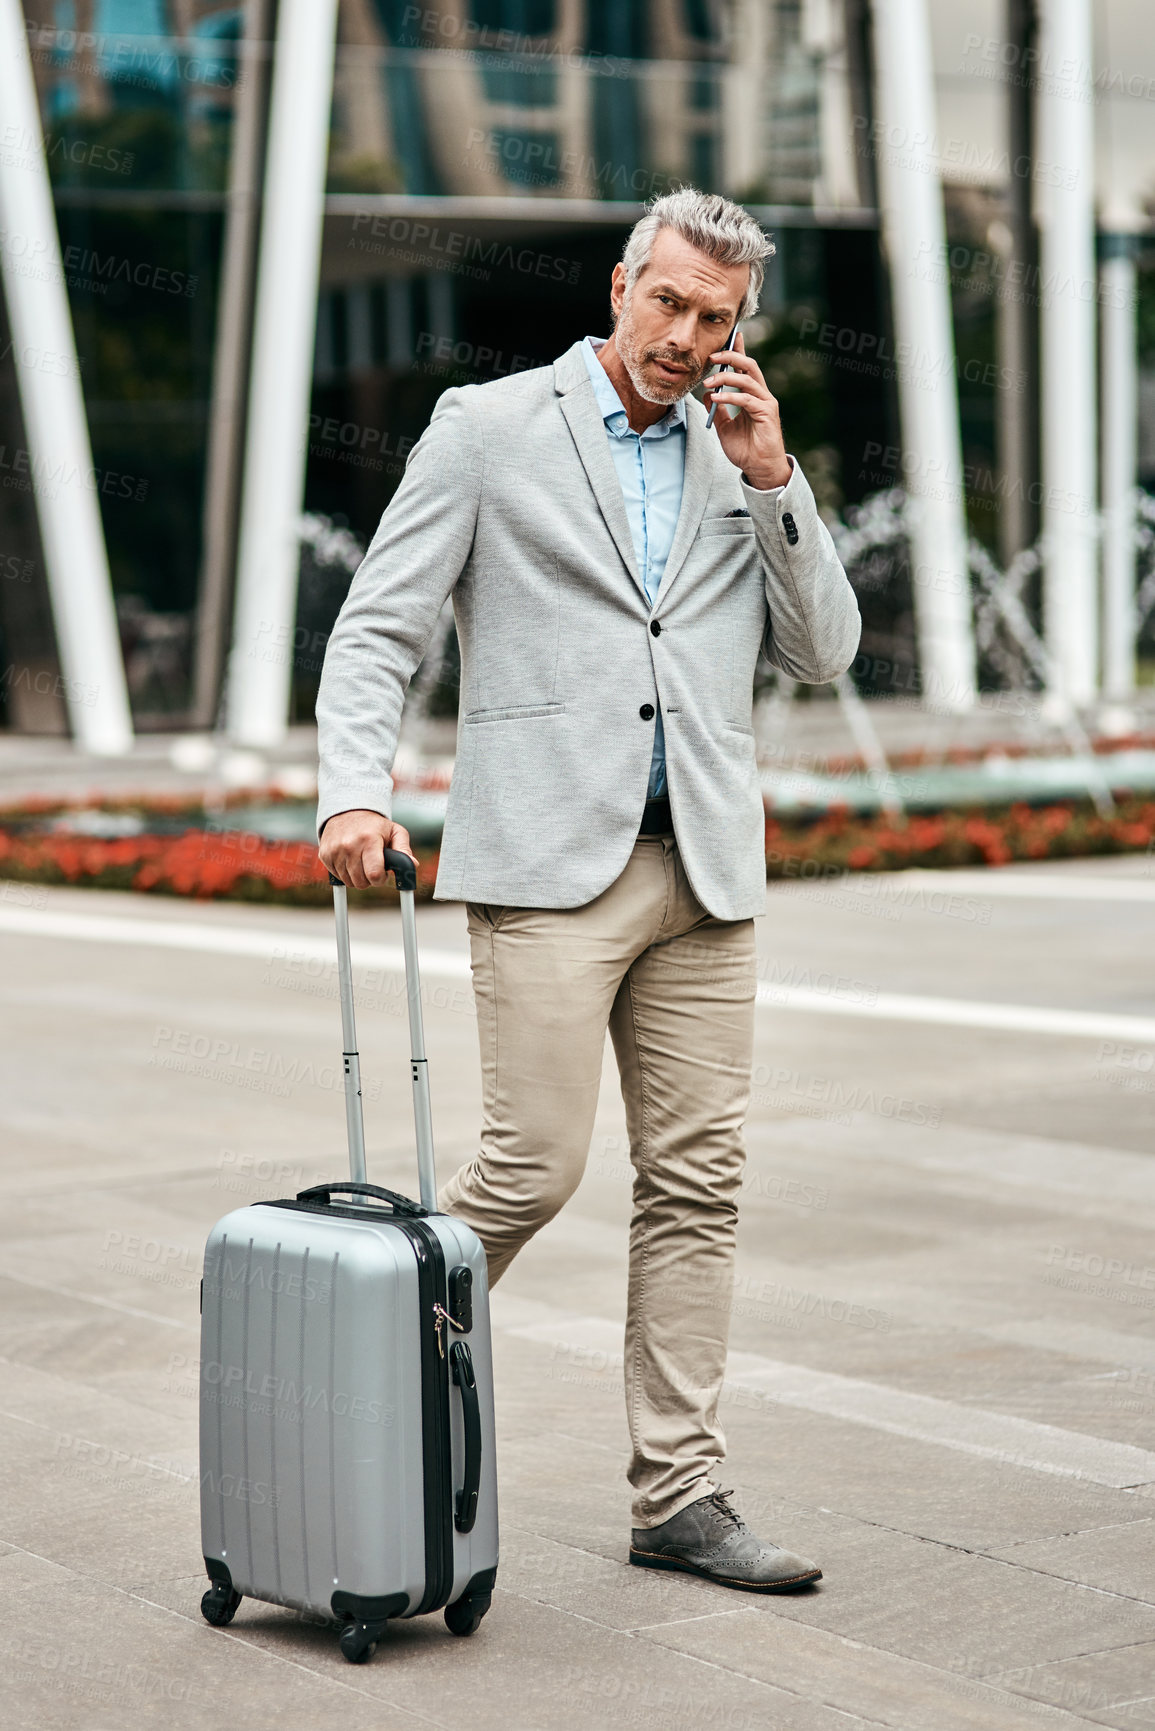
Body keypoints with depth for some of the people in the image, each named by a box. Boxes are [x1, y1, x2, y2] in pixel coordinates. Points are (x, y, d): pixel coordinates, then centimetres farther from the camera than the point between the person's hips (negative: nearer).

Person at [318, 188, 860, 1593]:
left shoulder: (742, 459, 16)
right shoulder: (489, 427, 2)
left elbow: (823, 651, 10)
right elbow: (376, 629, -2)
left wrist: (773, 480, 0)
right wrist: (354, 793, -16)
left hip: (703, 868, 5)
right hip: (549, 858, -5)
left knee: (696, 1183, 4)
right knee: (534, 1161, -10)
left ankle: (679, 1496, 10)